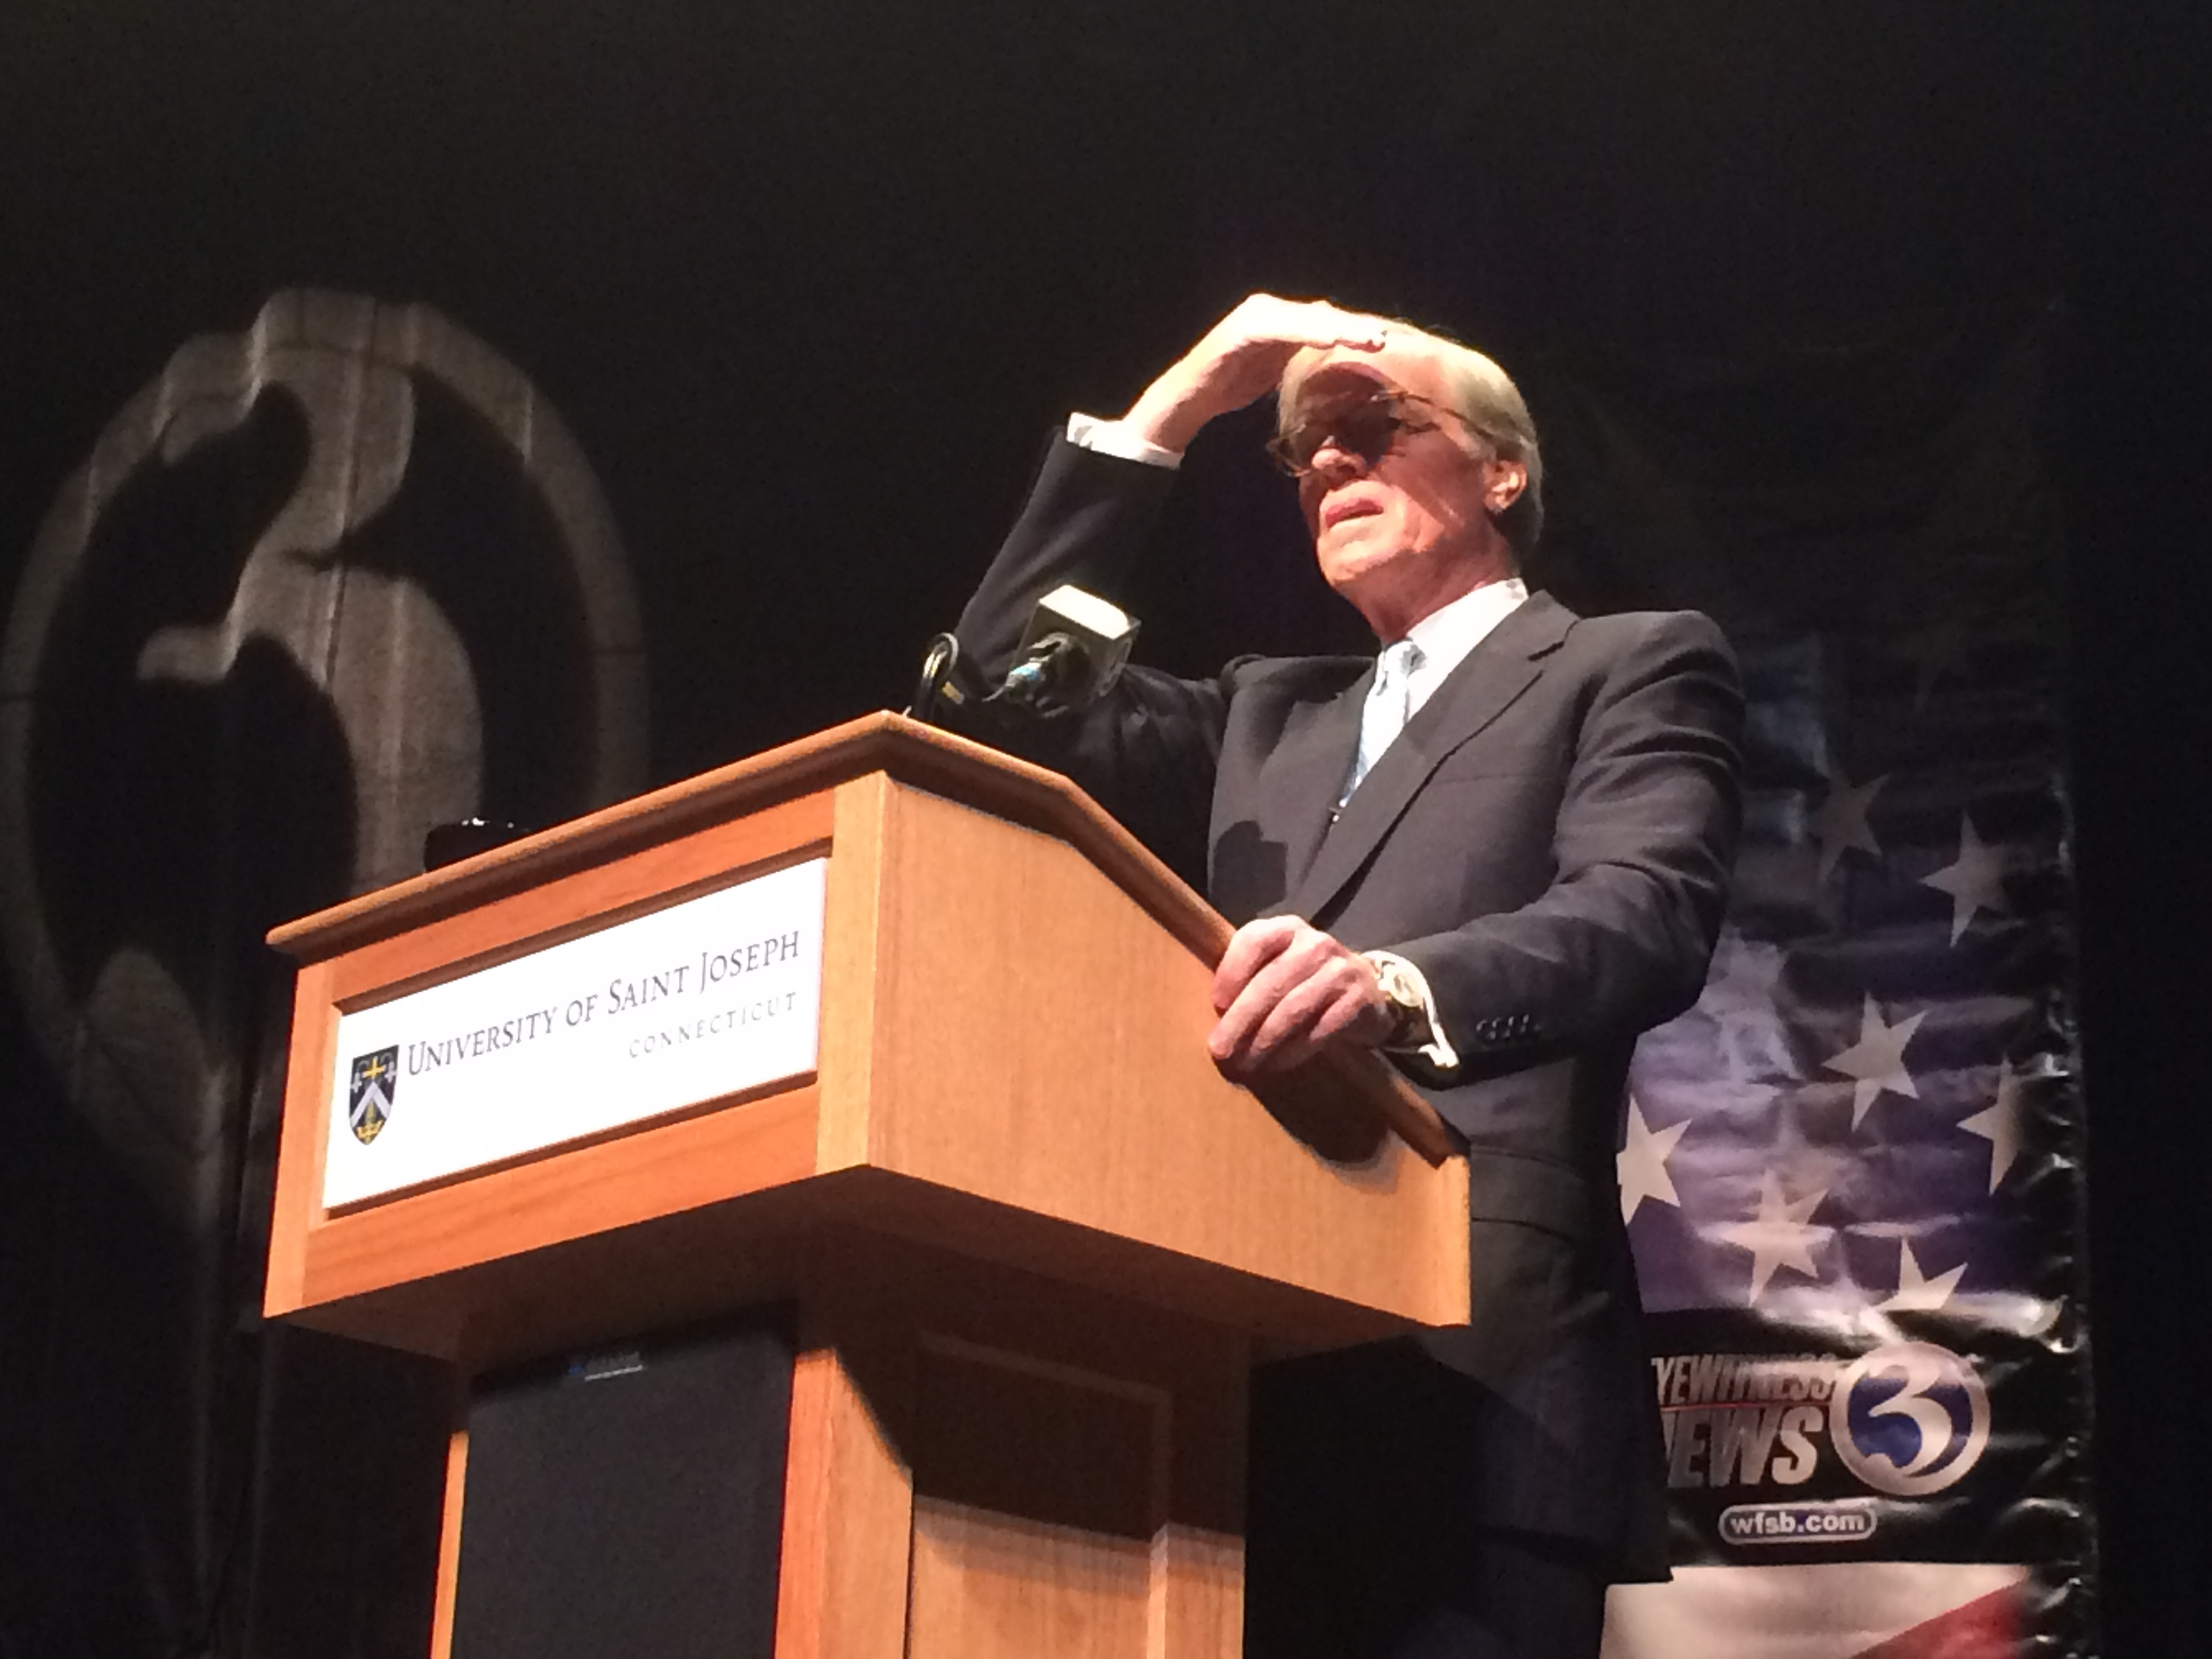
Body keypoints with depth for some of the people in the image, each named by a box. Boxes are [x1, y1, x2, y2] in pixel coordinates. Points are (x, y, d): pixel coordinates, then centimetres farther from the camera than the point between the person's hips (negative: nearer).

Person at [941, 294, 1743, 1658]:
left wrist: (1400, 984, -30)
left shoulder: (1631, 667, 10)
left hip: (1471, 1370, -5)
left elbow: (1647, 916, -9)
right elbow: (1016, 687, 20)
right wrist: (1173, 409, 17)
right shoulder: (1268, 712, 30)